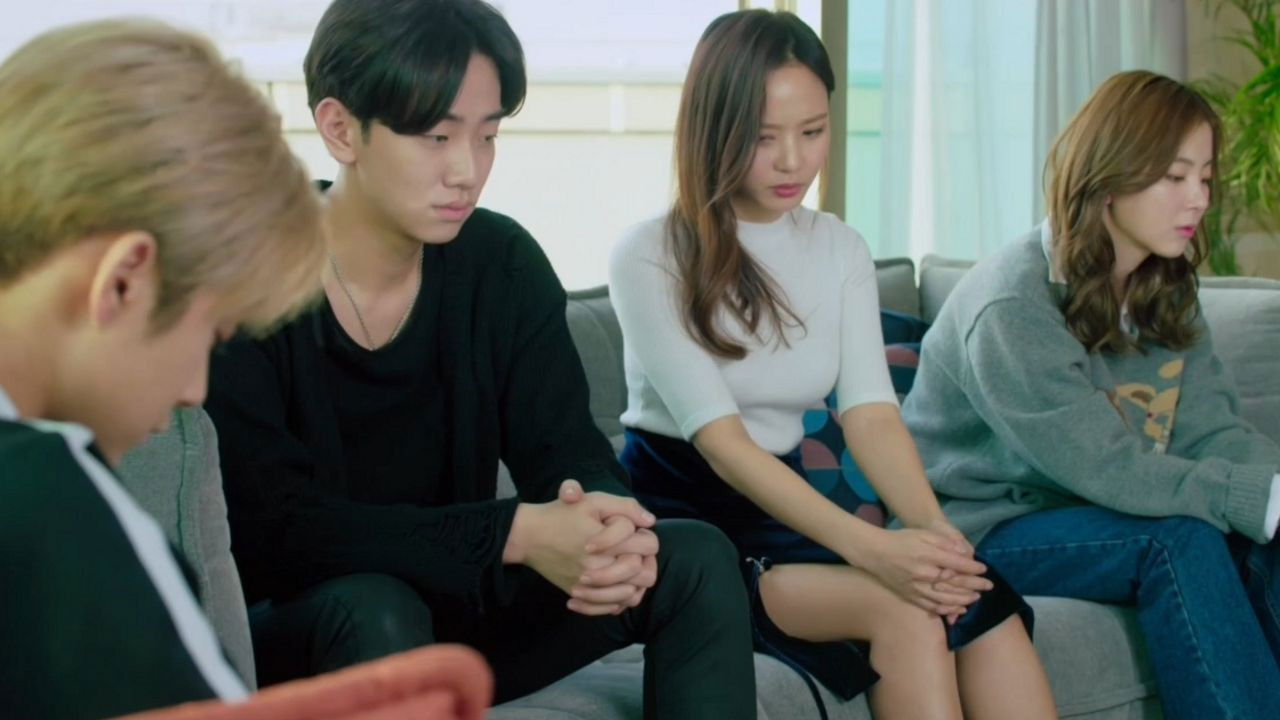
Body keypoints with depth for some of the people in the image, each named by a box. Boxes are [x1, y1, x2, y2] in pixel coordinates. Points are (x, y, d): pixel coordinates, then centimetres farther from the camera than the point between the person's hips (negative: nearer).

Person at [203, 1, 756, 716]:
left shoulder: (504, 264, -4)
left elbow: (569, 451, -5)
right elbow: (268, 530, -27)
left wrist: (609, 530, -31)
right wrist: (514, 534, -36)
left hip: (453, 609, 5)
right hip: (290, 633, -5)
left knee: (695, 559, -11)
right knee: (375, 611, -38)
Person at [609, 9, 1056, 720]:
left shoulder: (841, 249, 8)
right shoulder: (650, 257, -9)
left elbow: (870, 413, -5)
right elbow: (720, 439, -19)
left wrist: (933, 525, -27)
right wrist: (869, 546, -32)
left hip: (784, 506, 5)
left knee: (984, 604, -24)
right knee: (904, 609, -30)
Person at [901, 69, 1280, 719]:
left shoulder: (1167, 296, 6)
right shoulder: (1012, 305, -20)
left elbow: (1215, 432, -5)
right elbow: (1106, 470, -26)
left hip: (1104, 516, 7)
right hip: (985, 527, -7)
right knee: (1180, 540, -29)